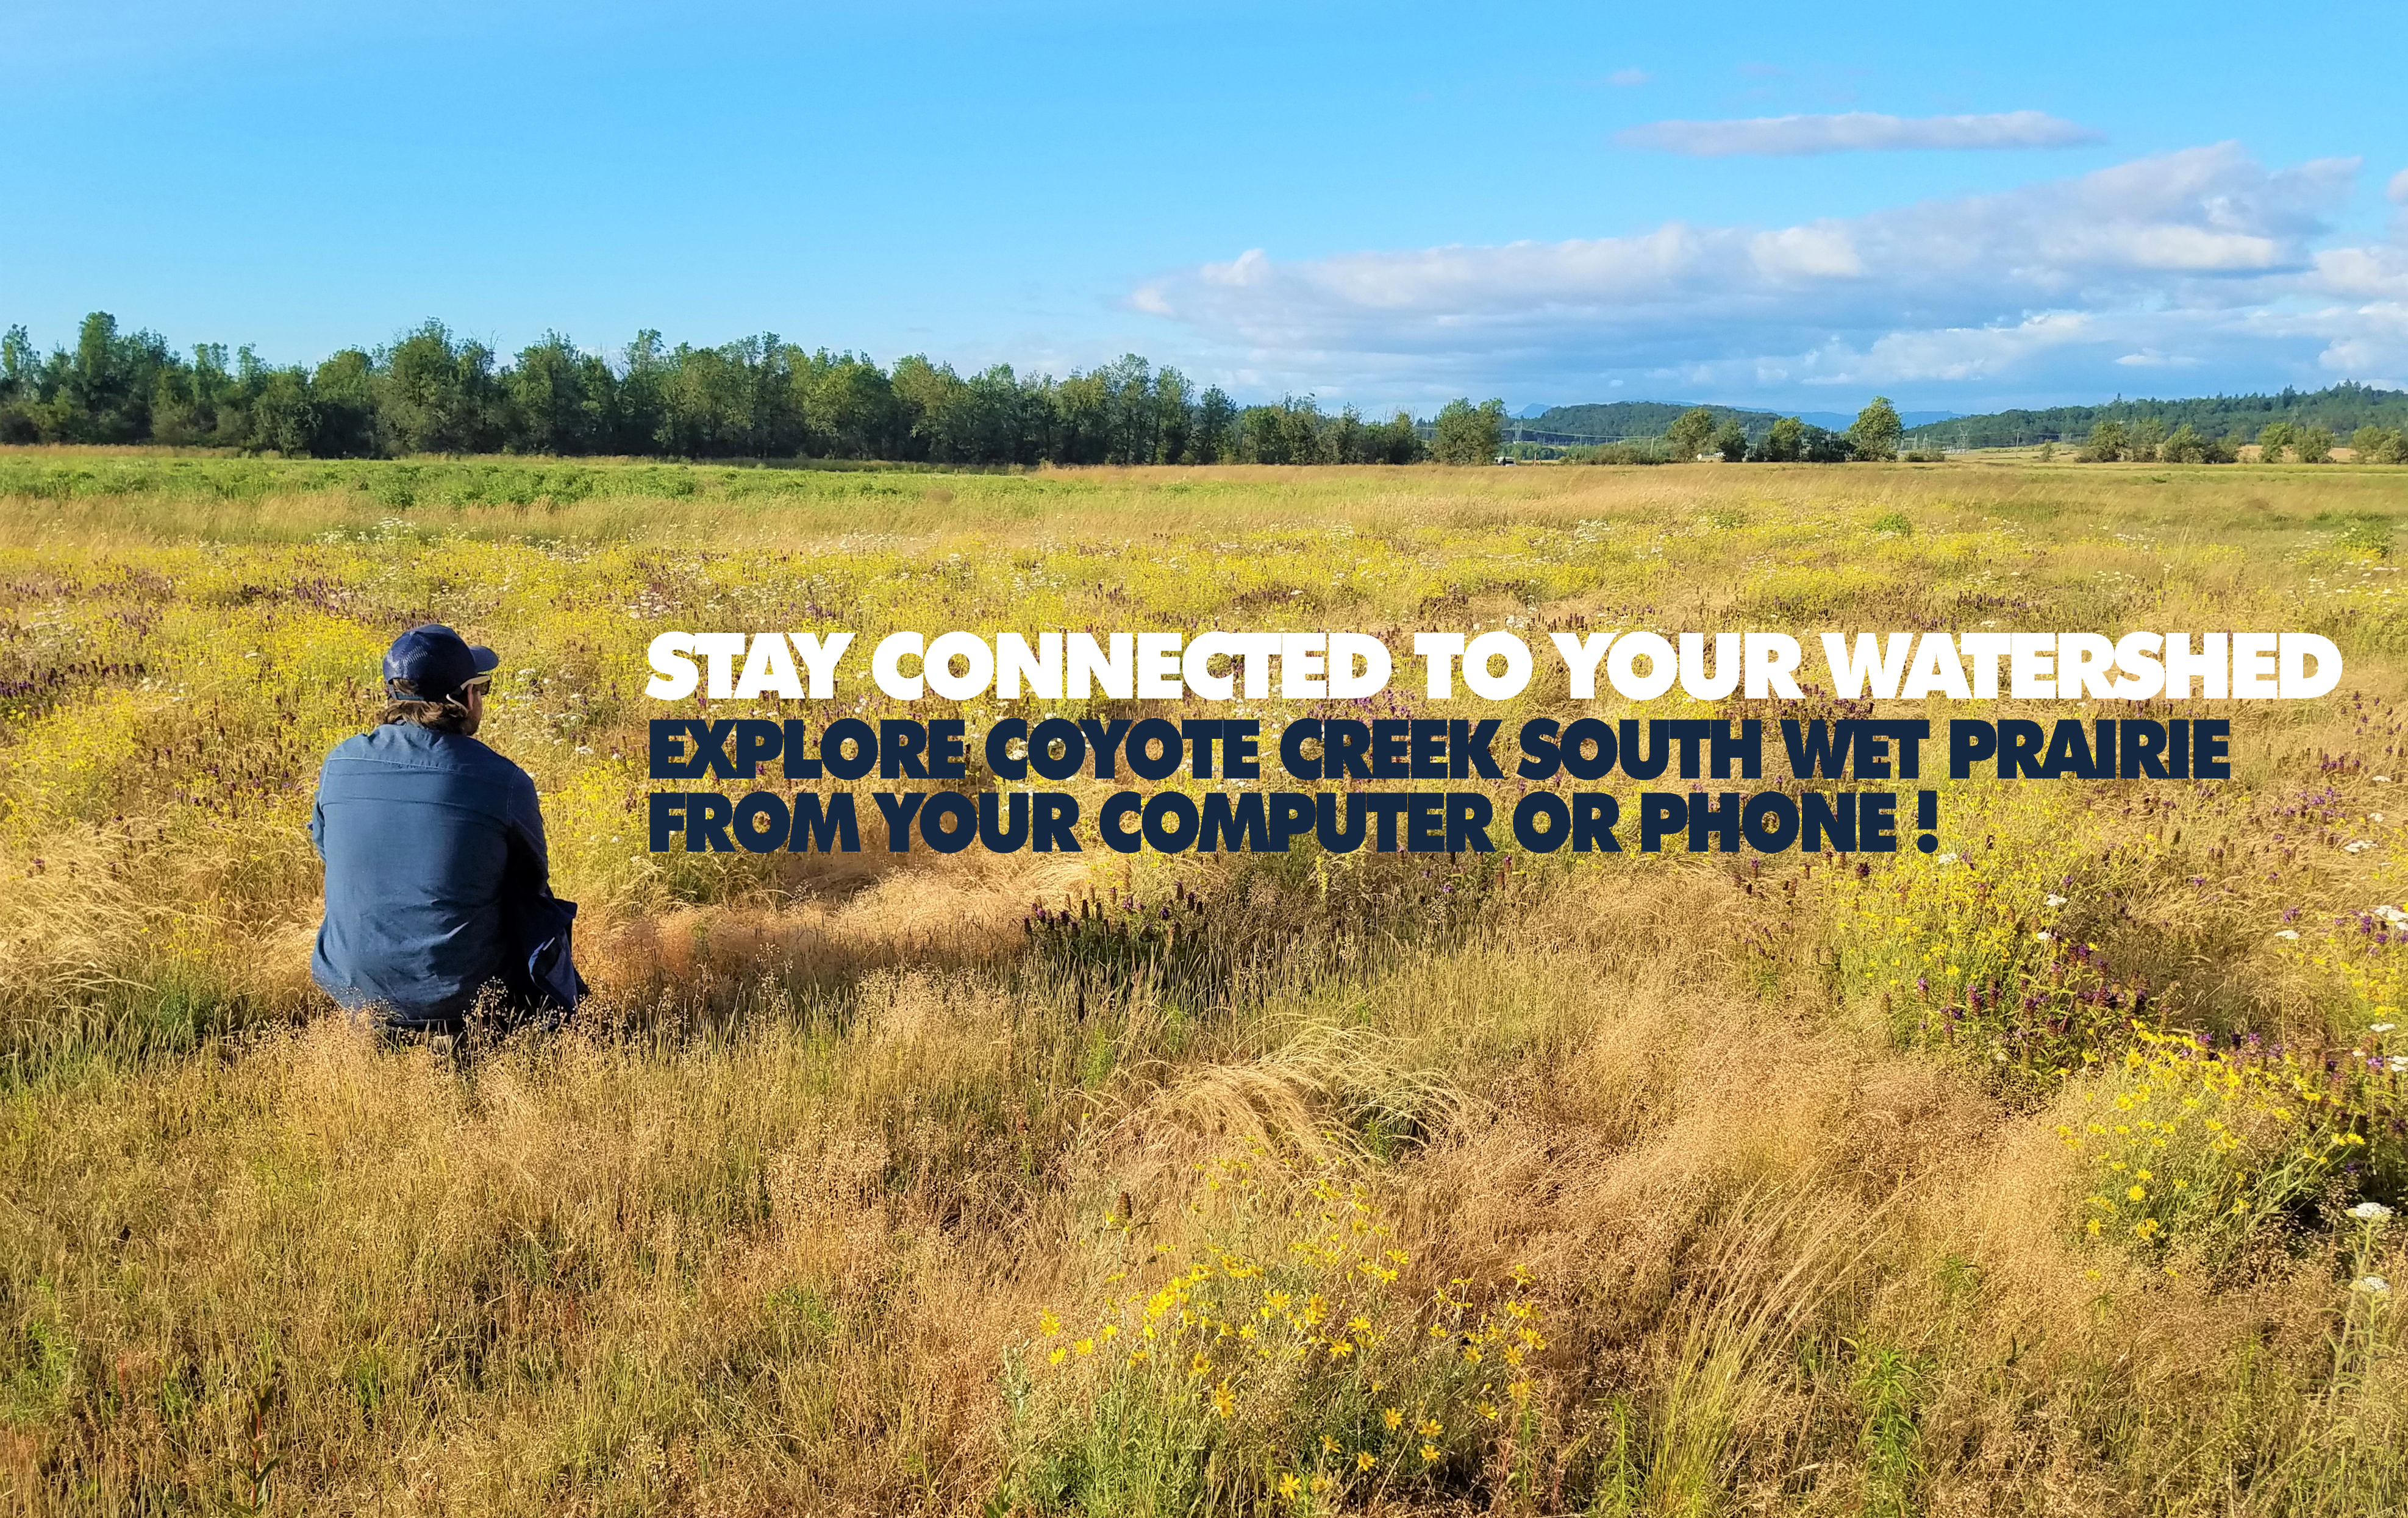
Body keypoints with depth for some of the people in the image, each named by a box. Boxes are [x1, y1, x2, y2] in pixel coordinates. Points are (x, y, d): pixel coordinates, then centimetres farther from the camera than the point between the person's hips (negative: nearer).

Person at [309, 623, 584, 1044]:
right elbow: (533, 878, 3)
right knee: (543, 912, 25)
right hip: (462, 990, -3)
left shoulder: (339, 764, -5)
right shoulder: (503, 781, -15)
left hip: (356, 989, 4)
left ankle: (378, 1026, 25)